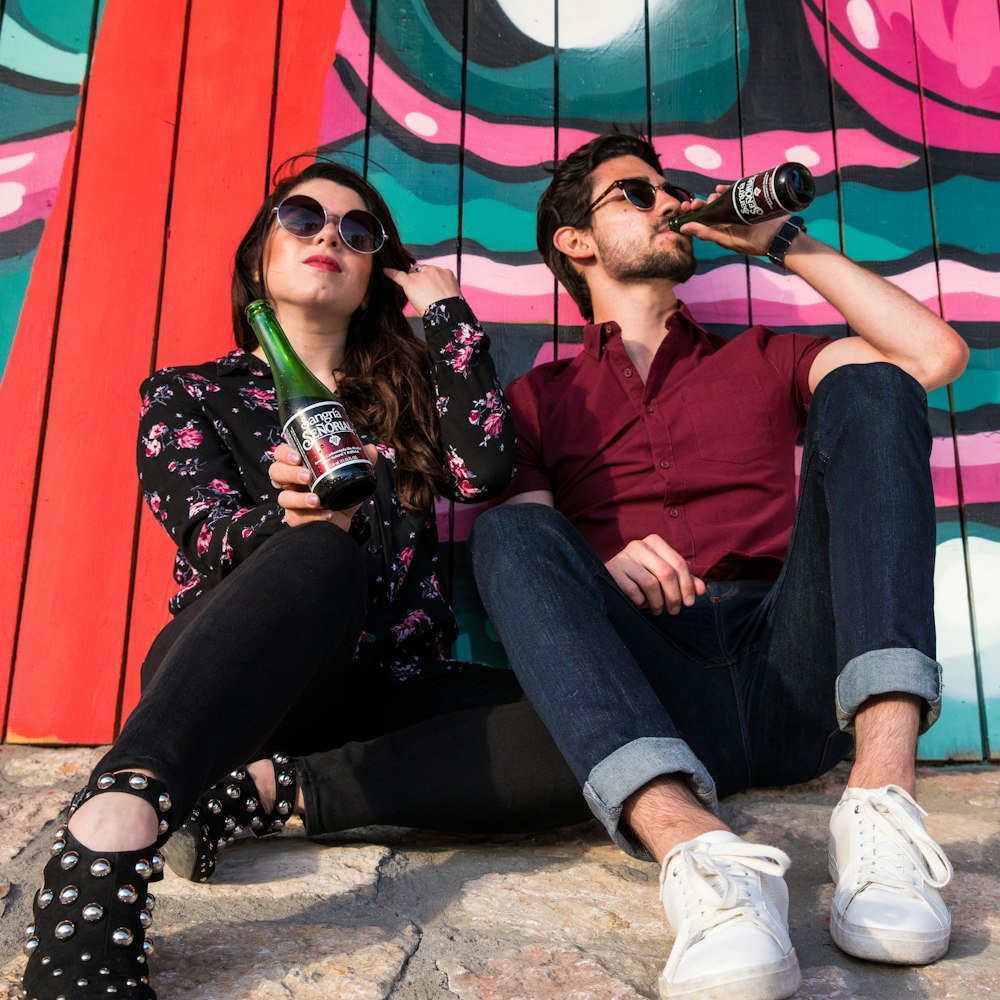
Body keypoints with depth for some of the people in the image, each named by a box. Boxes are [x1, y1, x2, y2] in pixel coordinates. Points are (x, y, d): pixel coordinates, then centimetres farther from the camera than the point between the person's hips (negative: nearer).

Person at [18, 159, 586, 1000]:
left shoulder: (403, 393, 19)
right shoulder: (187, 396, 12)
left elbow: (483, 470, -2)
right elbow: (213, 536, -6)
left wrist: (447, 311, 6)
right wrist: (292, 518, -29)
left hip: (382, 696, 3)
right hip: (228, 689, -2)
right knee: (322, 555, -36)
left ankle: (265, 792, -28)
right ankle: (110, 834, -52)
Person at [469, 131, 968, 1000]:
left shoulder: (760, 362, 27)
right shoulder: (540, 399, 21)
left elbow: (935, 355, 12)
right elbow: (515, 556, 6)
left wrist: (788, 243, 15)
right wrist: (599, 568, -17)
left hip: (794, 667, 2)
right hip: (652, 689, -1)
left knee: (866, 391, -14)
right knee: (512, 533, -24)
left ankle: (882, 801, -32)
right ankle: (695, 849, -46)